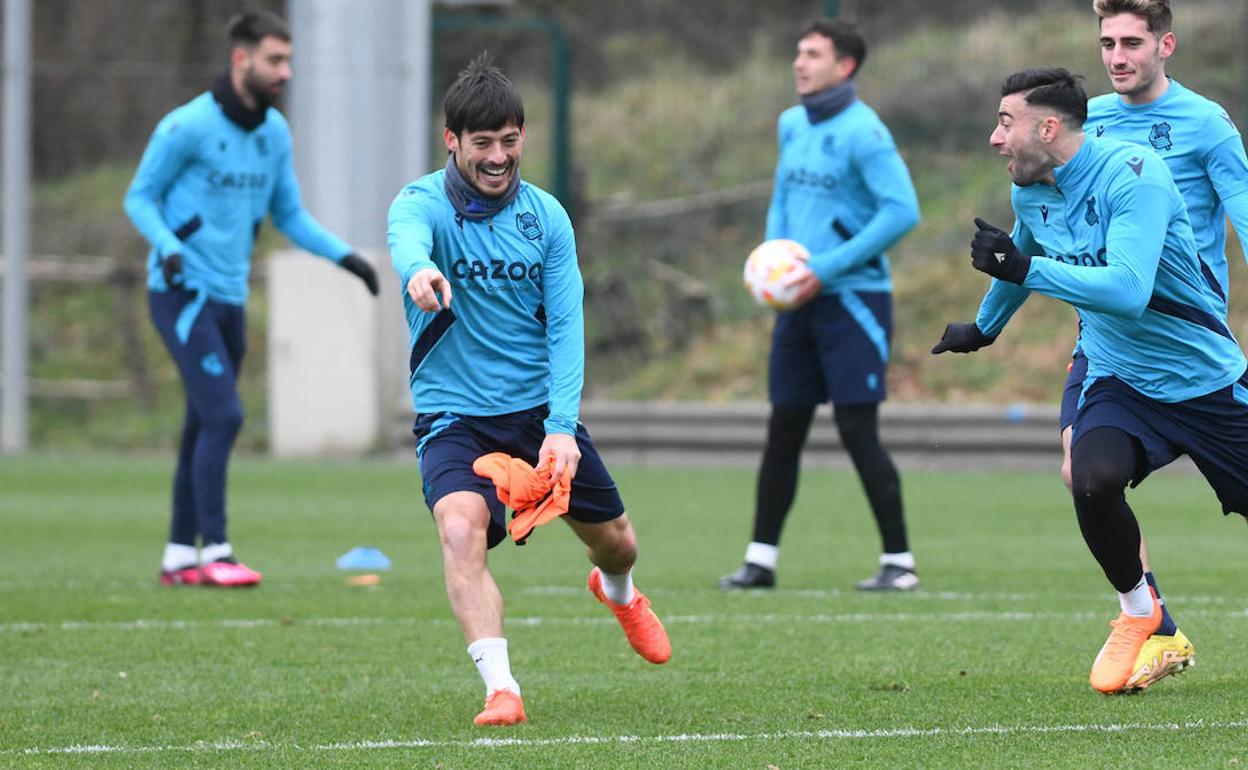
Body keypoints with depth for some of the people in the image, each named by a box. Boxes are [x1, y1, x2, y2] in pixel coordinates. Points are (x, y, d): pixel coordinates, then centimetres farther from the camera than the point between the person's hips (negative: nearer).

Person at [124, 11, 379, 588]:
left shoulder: (275, 132, 8)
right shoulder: (188, 126, -13)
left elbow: (288, 214, 17)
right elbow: (139, 198, -7)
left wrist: (344, 255, 6)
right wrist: (168, 245, -25)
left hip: (229, 299, 7)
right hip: (183, 295, -7)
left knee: (205, 427, 9)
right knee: (223, 415, -16)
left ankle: (179, 557, 16)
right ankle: (215, 552, -11)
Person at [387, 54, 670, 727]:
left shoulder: (545, 216, -2)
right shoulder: (422, 203, -13)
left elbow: (566, 326, -7)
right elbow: (407, 239, -39)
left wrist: (561, 427, -21)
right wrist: (419, 268, -65)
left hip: (541, 409, 4)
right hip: (454, 416, -4)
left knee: (614, 540, 15)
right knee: (460, 526, -31)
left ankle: (618, 592, 53)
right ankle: (500, 687, -32)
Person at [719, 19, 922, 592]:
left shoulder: (862, 132, -12)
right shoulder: (792, 125, 12)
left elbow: (902, 211, -18)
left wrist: (827, 268, -18)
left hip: (853, 298, -7)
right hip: (800, 302, 7)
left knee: (858, 431, -8)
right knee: (783, 430, 8)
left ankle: (899, 561, 1)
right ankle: (761, 559, 13)